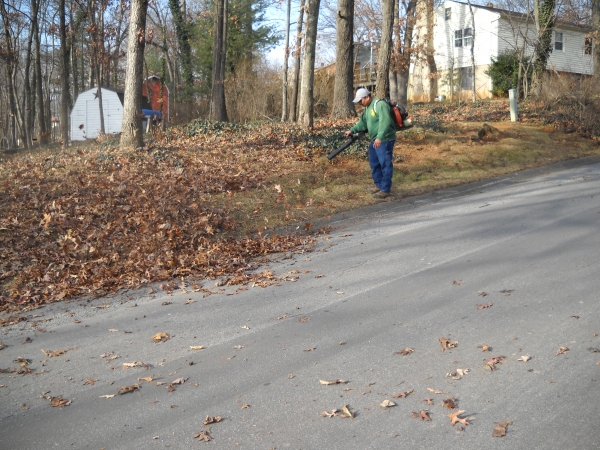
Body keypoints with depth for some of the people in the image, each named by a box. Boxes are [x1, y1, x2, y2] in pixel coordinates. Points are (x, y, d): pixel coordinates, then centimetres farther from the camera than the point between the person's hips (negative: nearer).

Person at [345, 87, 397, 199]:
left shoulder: (380, 105, -20)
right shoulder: (368, 107, 13)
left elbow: (385, 122, -31)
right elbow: (363, 122, 20)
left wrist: (379, 137, -37)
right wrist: (352, 130, 7)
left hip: (385, 140, -11)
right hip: (375, 140, 11)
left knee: (385, 164, -4)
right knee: (374, 164, 18)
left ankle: (385, 190, 1)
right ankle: (379, 185, 30)